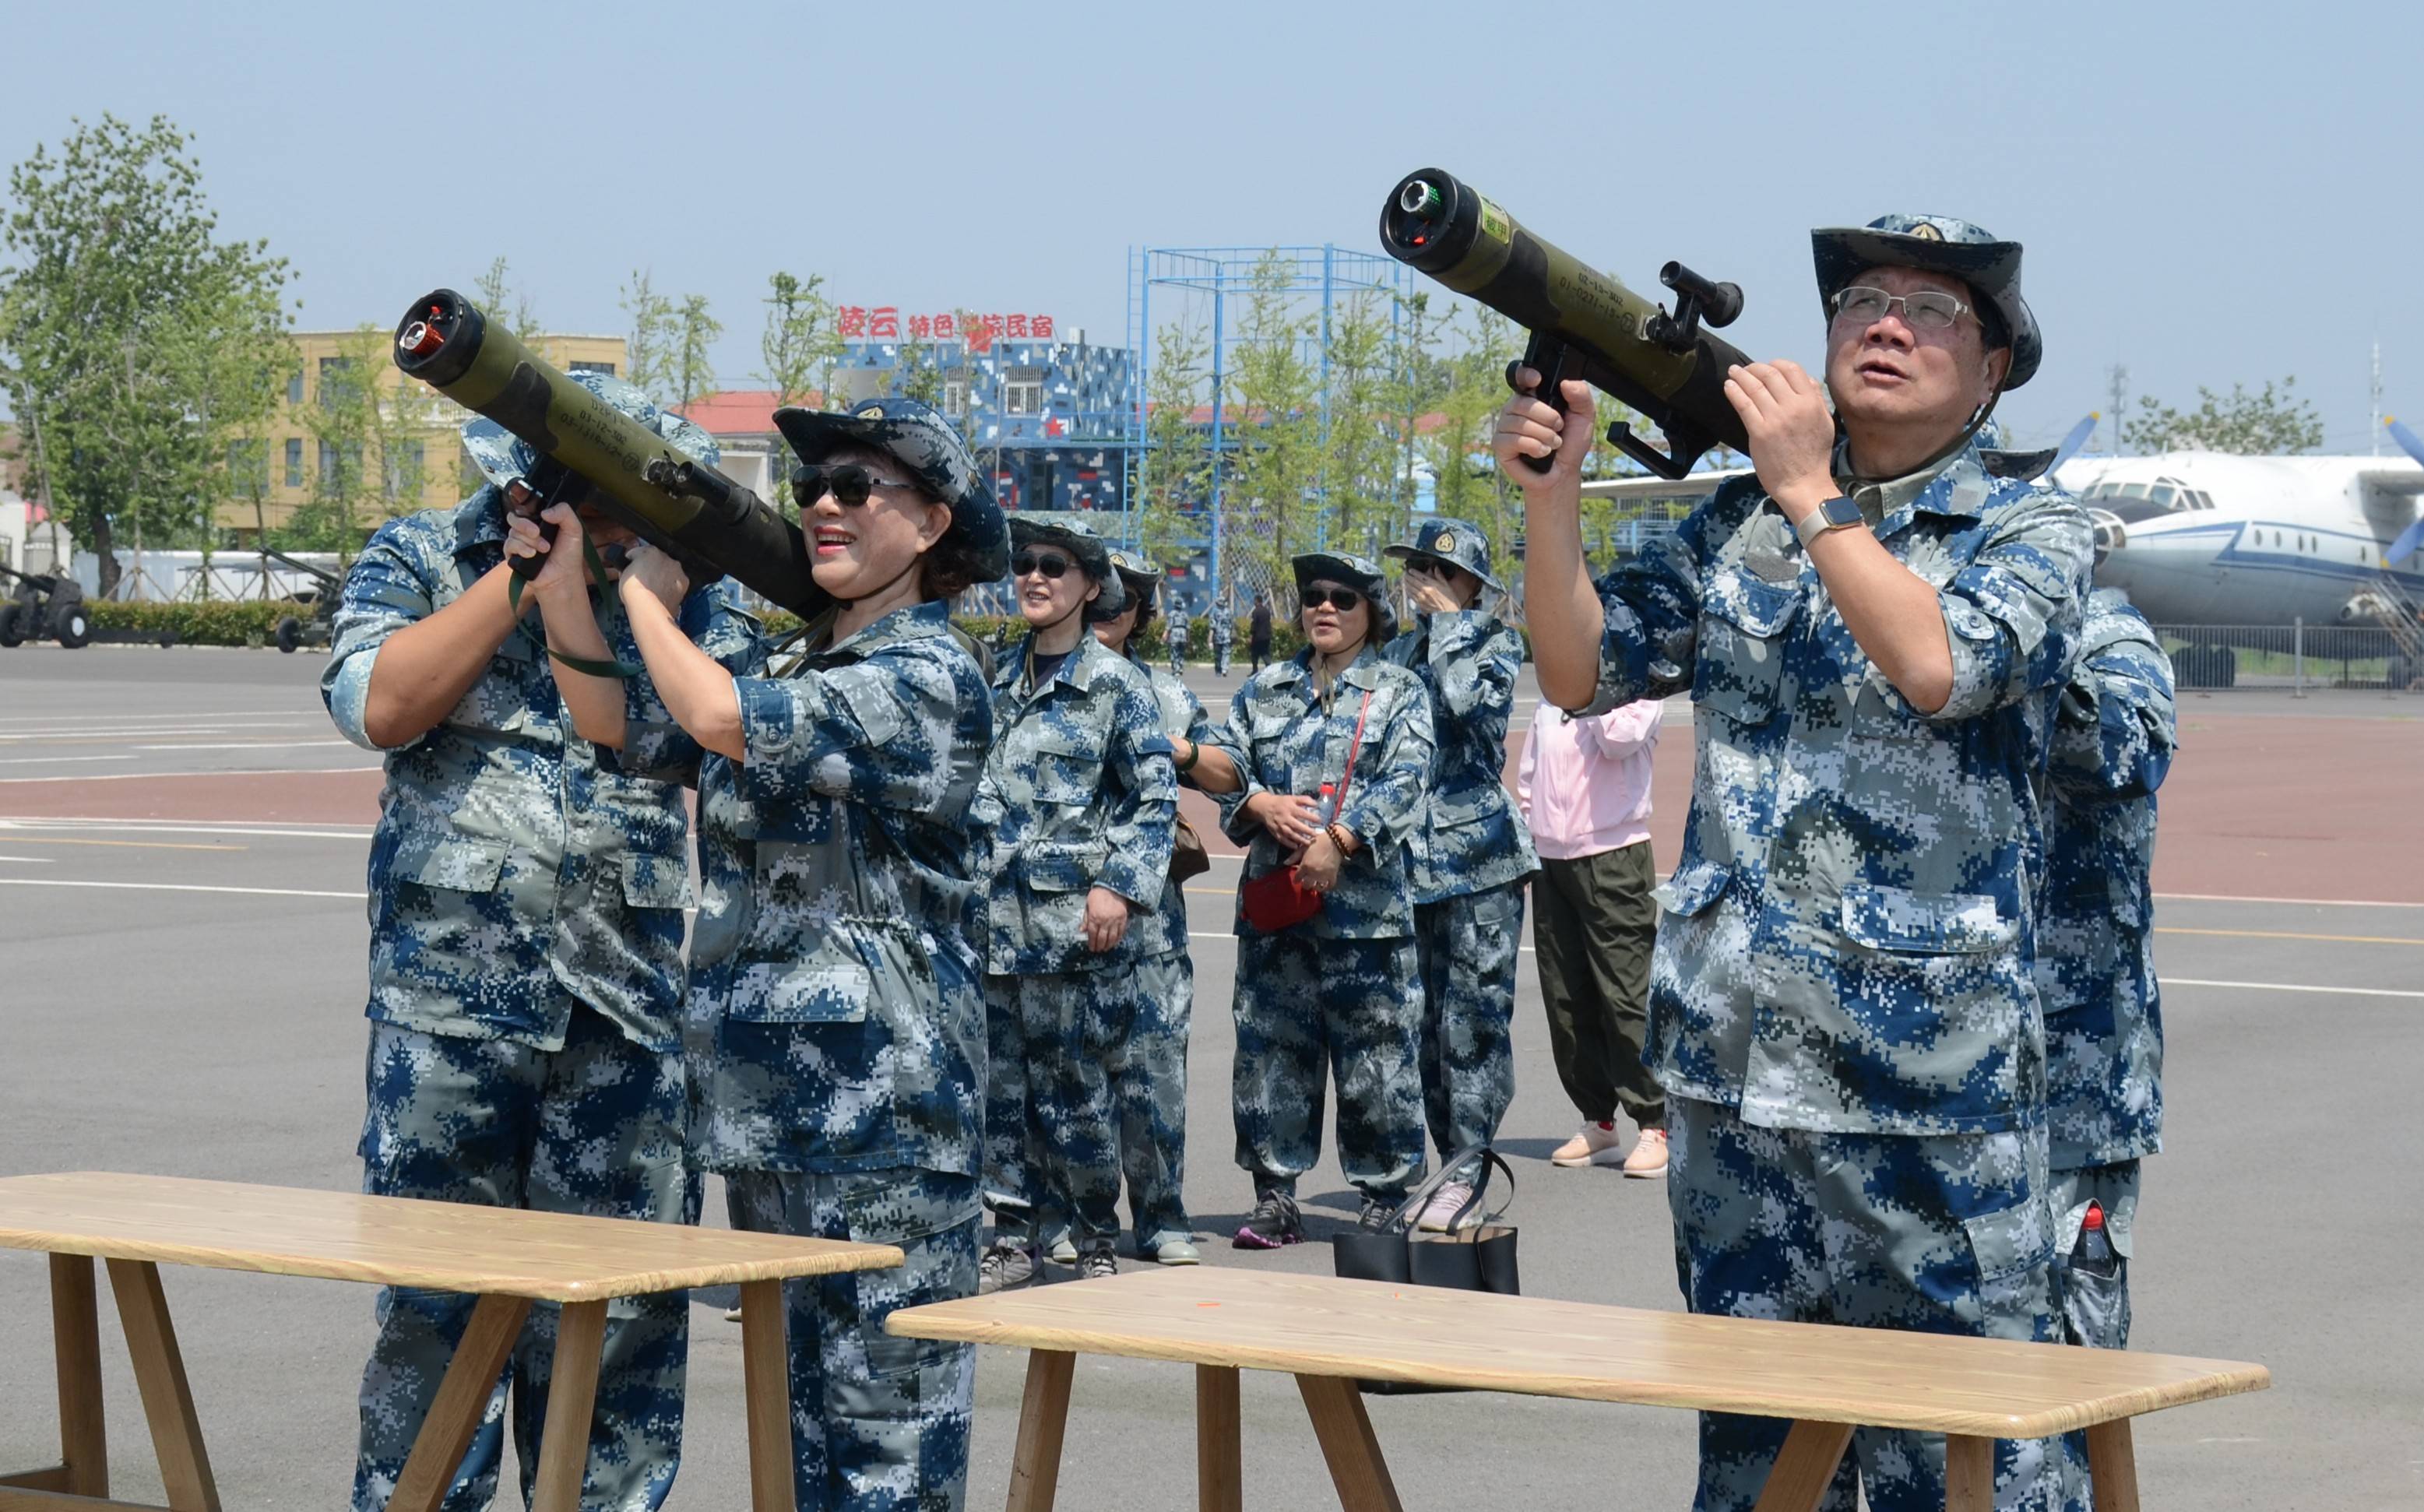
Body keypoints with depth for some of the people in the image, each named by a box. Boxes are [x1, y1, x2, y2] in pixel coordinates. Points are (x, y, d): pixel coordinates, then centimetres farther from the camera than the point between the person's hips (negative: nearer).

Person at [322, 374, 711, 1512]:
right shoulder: (417, 558, 3)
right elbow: (378, 707, -14)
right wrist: (527, 572, -13)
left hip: (628, 994, 3)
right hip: (452, 985, -2)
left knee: (625, 1305, 5)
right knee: (435, 1307, 2)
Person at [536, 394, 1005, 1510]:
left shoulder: (930, 678, -12)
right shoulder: (780, 657, 15)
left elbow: (721, 719, -23)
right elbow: (616, 724, 15)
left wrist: (647, 589, -8)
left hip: (881, 1093, -9)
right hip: (767, 1087, 9)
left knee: (886, 1414, -5)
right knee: (797, 1395, 15)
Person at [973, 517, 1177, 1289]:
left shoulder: (1116, 682, -2)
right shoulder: (1002, 681, 15)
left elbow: (1156, 795, -4)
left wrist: (1119, 885, -14)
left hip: (1072, 917, -5)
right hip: (997, 916, 5)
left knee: (1070, 1087, -2)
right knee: (1000, 1083, 4)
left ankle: (1097, 1239, 12)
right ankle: (1014, 1236, 12)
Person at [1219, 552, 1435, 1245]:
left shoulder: (1402, 694, 6)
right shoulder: (1265, 692, 17)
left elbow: (1404, 784, -7)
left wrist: (1338, 839, -19)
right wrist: (1264, 804, -12)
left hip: (1368, 902, -3)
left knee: (1376, 1054, -2)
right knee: (1271, 1049, 4)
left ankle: (1384, 1195, 7)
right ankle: (1274, 1195, 12)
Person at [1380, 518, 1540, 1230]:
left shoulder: (1495, 641, 1)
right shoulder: (1400, 651, 16)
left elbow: (1465, 699, -19)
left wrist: (1448, 623, -10)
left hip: (1478, 853, -6)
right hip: (1415, 855, 6)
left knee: (1473, 1015, -8)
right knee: (1429, 1019, 7)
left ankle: (1469, 1177, -8)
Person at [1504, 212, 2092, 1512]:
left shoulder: (2030, 531, 1)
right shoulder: (1738, 523, 13)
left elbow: (1936, 666, -19)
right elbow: (1580, 673, 10)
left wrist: (1810, 490, -14)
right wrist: (1550, 493, -3)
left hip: (1936, 1077, -4)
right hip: (1733, 1063, 4)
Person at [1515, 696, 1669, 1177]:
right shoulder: (1552, 697, 17)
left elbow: (1620, 738, -22)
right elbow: (1529, 775, 24)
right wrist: (1528, 833, 13)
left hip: (1613, 854, -6)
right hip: (1550, 860, 6)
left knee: (1626, 995, -9)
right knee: (1566, 1000, 7)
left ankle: (1654, 1126, -4)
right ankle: (1598, 1124, 15)